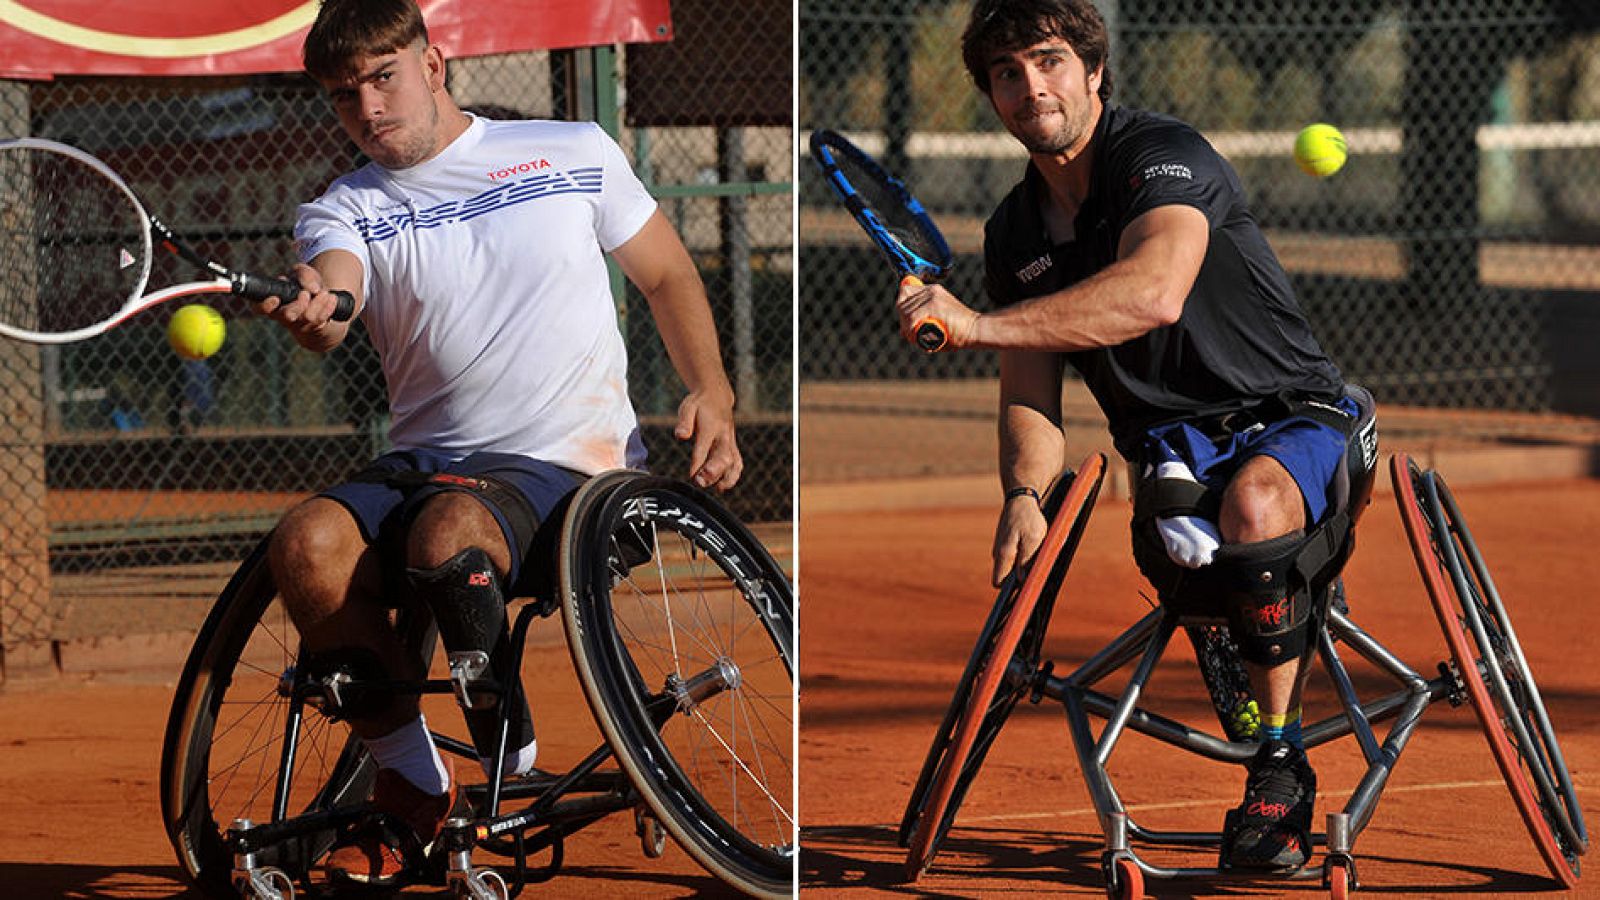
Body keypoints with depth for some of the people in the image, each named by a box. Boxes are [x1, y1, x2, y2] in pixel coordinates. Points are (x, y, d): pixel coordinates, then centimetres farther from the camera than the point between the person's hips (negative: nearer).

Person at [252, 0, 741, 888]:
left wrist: (710, 391, 0)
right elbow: (328, 296, -15)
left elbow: (667, 275, 18)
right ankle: (412, 788, -7)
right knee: (306, 544, -29)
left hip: (563, 460, -3)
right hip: (422, 462, 3)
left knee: (448, 535, -36)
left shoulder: (575, 152, 9)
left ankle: (517, 780, -13)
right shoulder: (344, 210, 8)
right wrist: (308, 310, -41)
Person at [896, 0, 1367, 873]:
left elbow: (1154, 292, -33)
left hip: (1292, 418, -3)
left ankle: (1280, 766, -23)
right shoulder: (1013, 233, 10)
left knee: (1254, 503, -40)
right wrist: (1024, 495, -14)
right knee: (1183, 543, -36)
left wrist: (980, 324, -37)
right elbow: (1029, 397, 9)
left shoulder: (1166, 155, -13)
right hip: (1175, 448, 3)